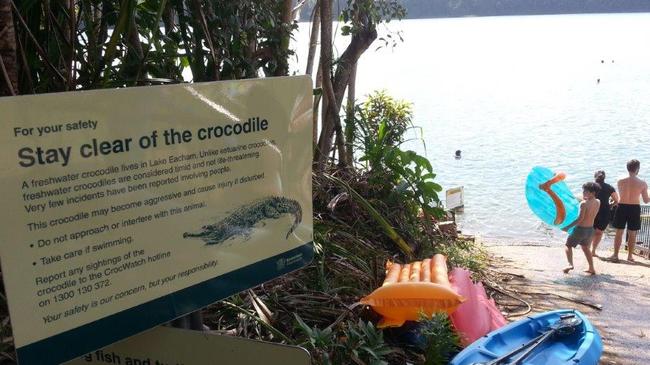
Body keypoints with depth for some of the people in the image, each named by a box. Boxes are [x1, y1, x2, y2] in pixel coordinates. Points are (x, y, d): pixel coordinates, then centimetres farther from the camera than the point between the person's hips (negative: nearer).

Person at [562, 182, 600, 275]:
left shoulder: (584, 203, -20)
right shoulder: (598, 203, 0)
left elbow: (580, 218, -22)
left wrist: (568, 227, -17)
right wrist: (586, 199, 12)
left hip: (581, 229, -7)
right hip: (590, 229, 7)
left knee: (568, 246, 8)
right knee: (585, 247, 26)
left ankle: (570, 264, -10)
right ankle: (591, 268, 28)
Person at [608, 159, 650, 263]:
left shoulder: (620, 182, -6)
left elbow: (621, 196, 5)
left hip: (622, 207, 0)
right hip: (635, 208, 0)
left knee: (619, 233, 9)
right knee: (632, 234, 11)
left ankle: (615, 255, 11)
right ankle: (630, 256, 17)